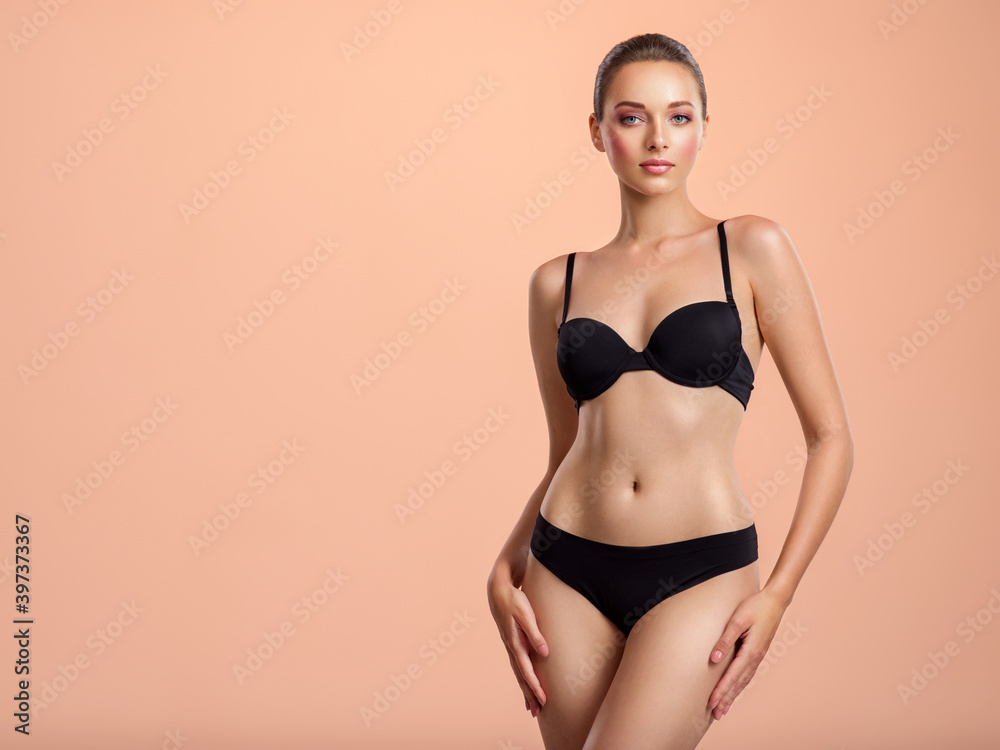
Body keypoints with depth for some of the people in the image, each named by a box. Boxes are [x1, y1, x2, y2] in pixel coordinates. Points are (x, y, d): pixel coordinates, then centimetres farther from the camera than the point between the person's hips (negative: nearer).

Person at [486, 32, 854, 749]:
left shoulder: (752, 249, 0)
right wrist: (504, 572, 2)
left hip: (698, 575, -3)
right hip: (568, 570, 3)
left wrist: (776, 596, -8)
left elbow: (831, 436, 0)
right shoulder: (558, 283, 9)